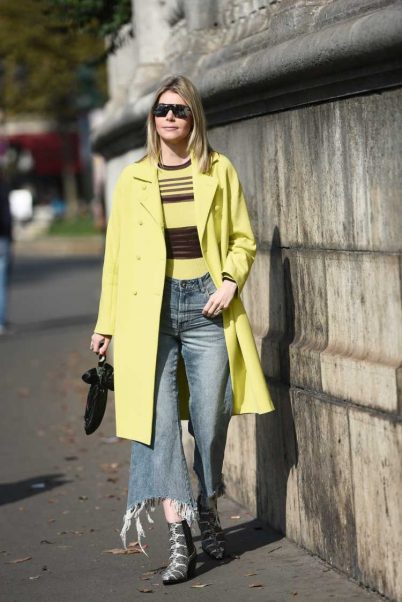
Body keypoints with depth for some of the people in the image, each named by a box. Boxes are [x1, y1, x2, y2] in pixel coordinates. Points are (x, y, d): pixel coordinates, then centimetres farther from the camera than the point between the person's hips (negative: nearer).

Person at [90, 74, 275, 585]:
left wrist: (230, 281, -9)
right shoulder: (132, 180, 8)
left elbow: (244, 239, 10)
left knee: (211, 415, 2)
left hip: (206, 304, 0)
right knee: (157, 415, -8)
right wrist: (105, 324, 10)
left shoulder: (219, 171, 6)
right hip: (150, 307, 0)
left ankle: (207, 508, 28)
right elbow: (116, 256, 11)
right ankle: (178, 538, -9)